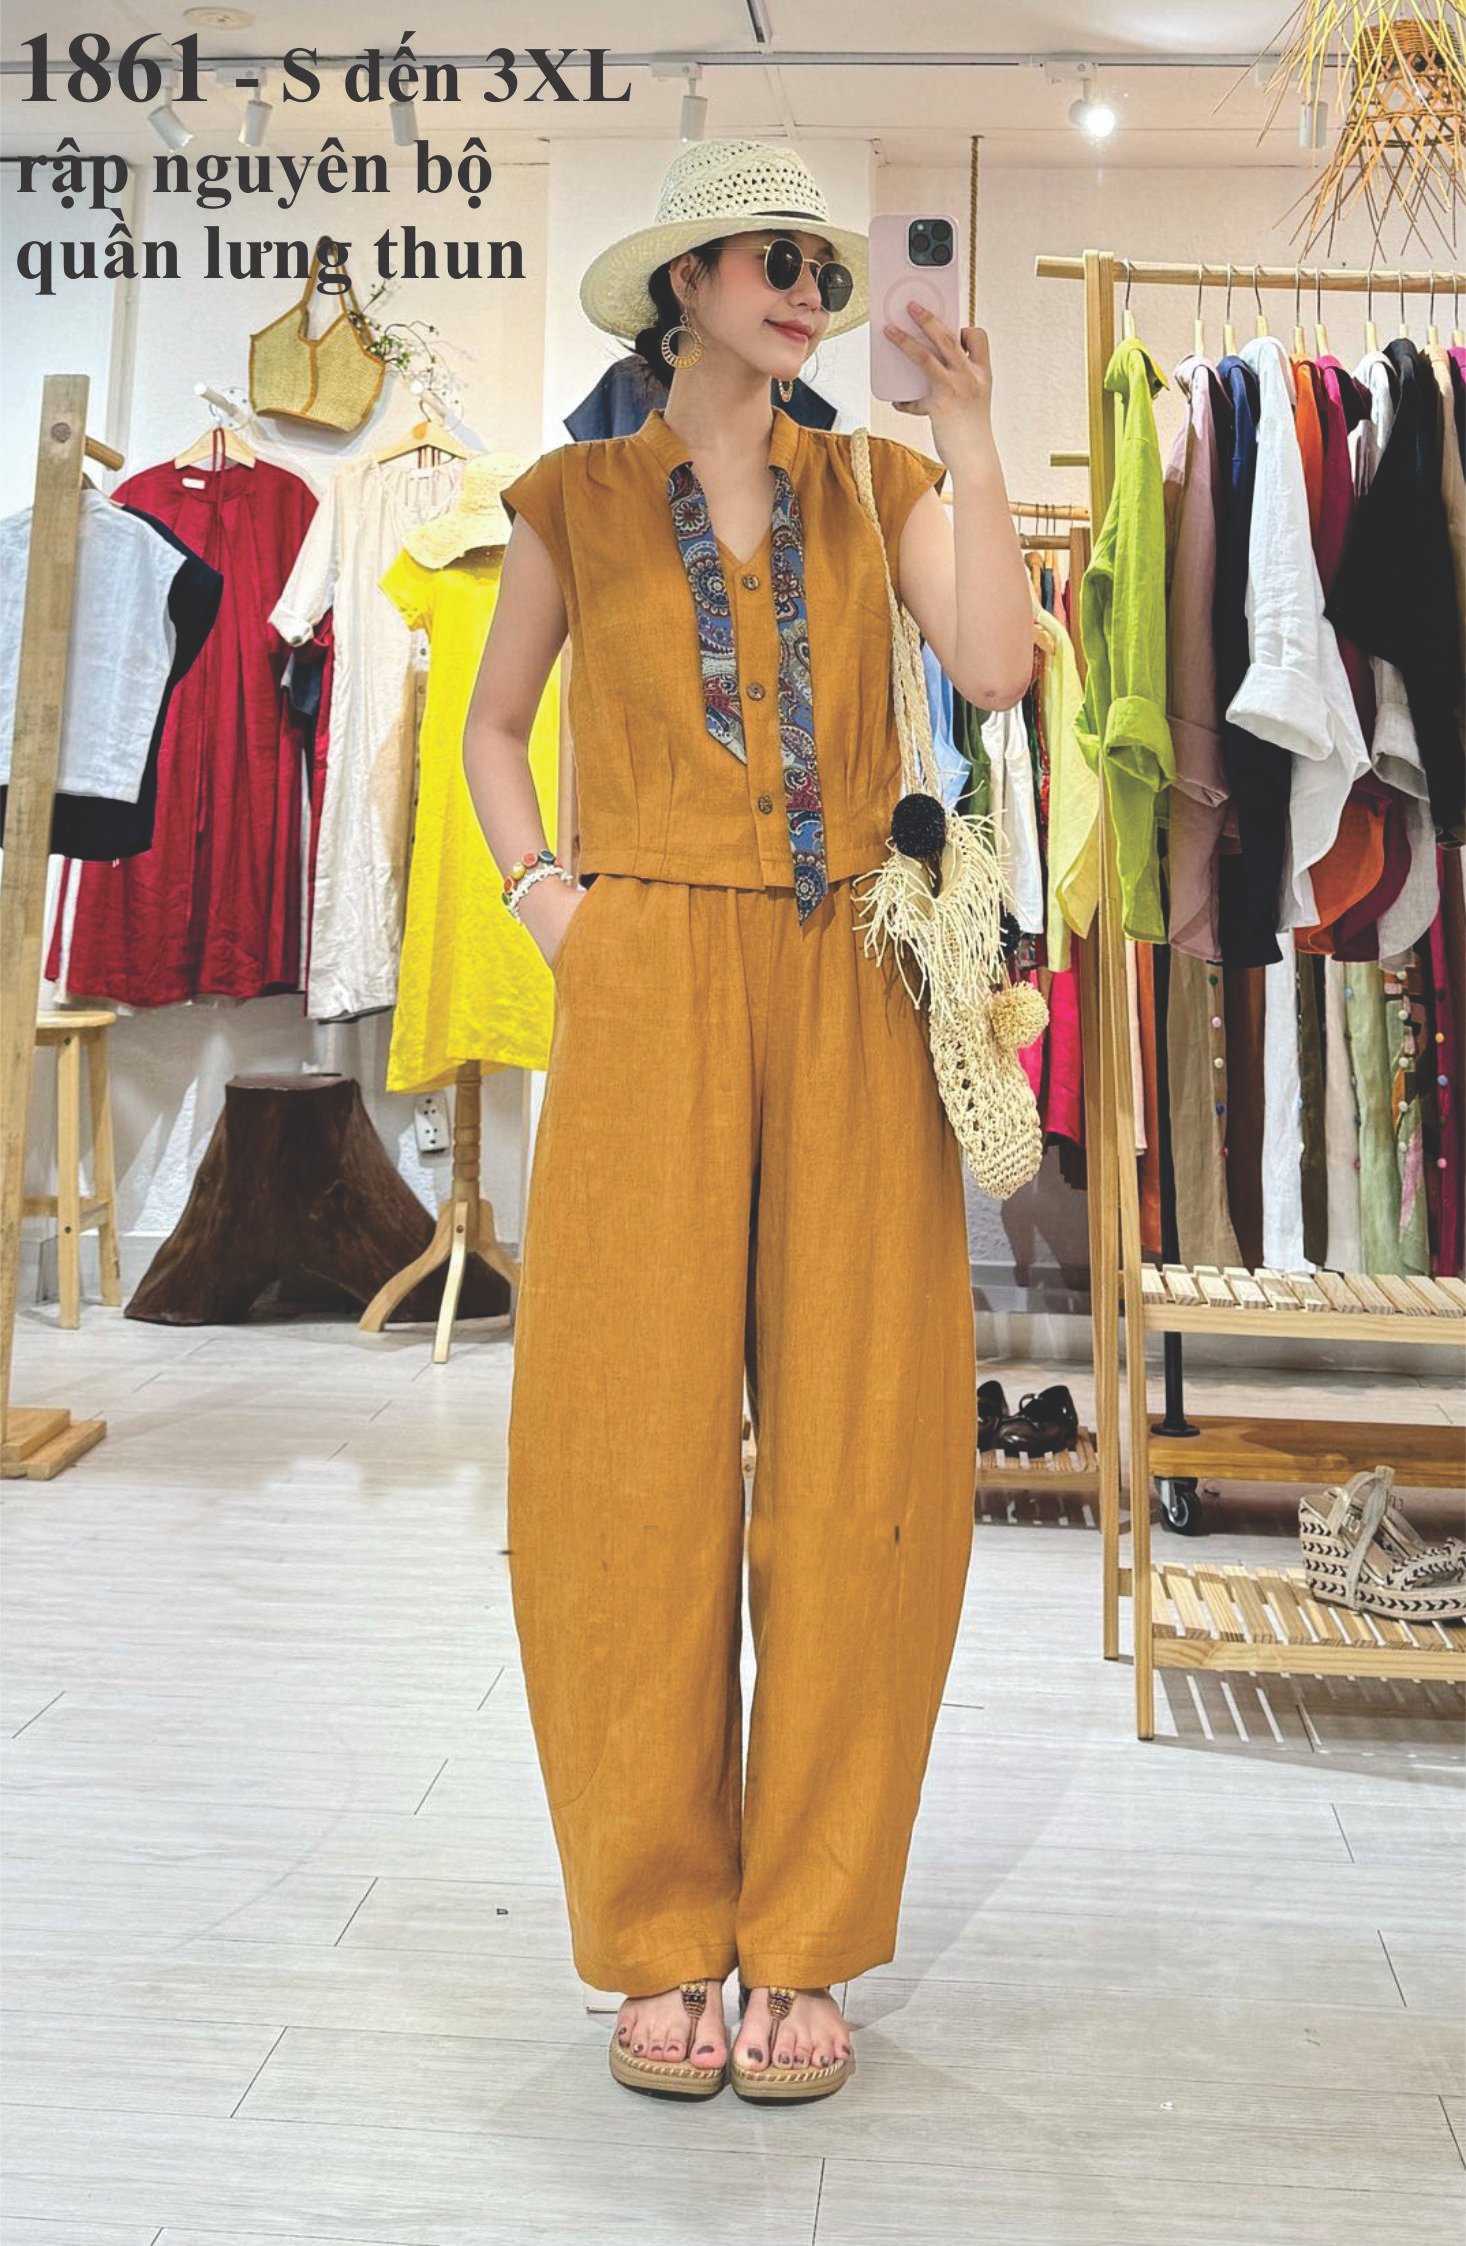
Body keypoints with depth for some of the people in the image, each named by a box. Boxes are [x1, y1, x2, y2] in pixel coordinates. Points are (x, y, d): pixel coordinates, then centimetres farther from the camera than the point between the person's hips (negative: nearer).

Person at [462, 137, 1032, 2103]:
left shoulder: (876, 487, 14)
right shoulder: (581, 498, 12)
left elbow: (996, 670, -3)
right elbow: (494, 721, 21)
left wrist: (966, 429, 0)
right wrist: (539, 890, 5)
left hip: (848, 996, 1)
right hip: (649, 993, -1)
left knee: (859, 1451, -1)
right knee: (641, 1453, -2)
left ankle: (805, 1940, 14)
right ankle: (661, 1941, 13)